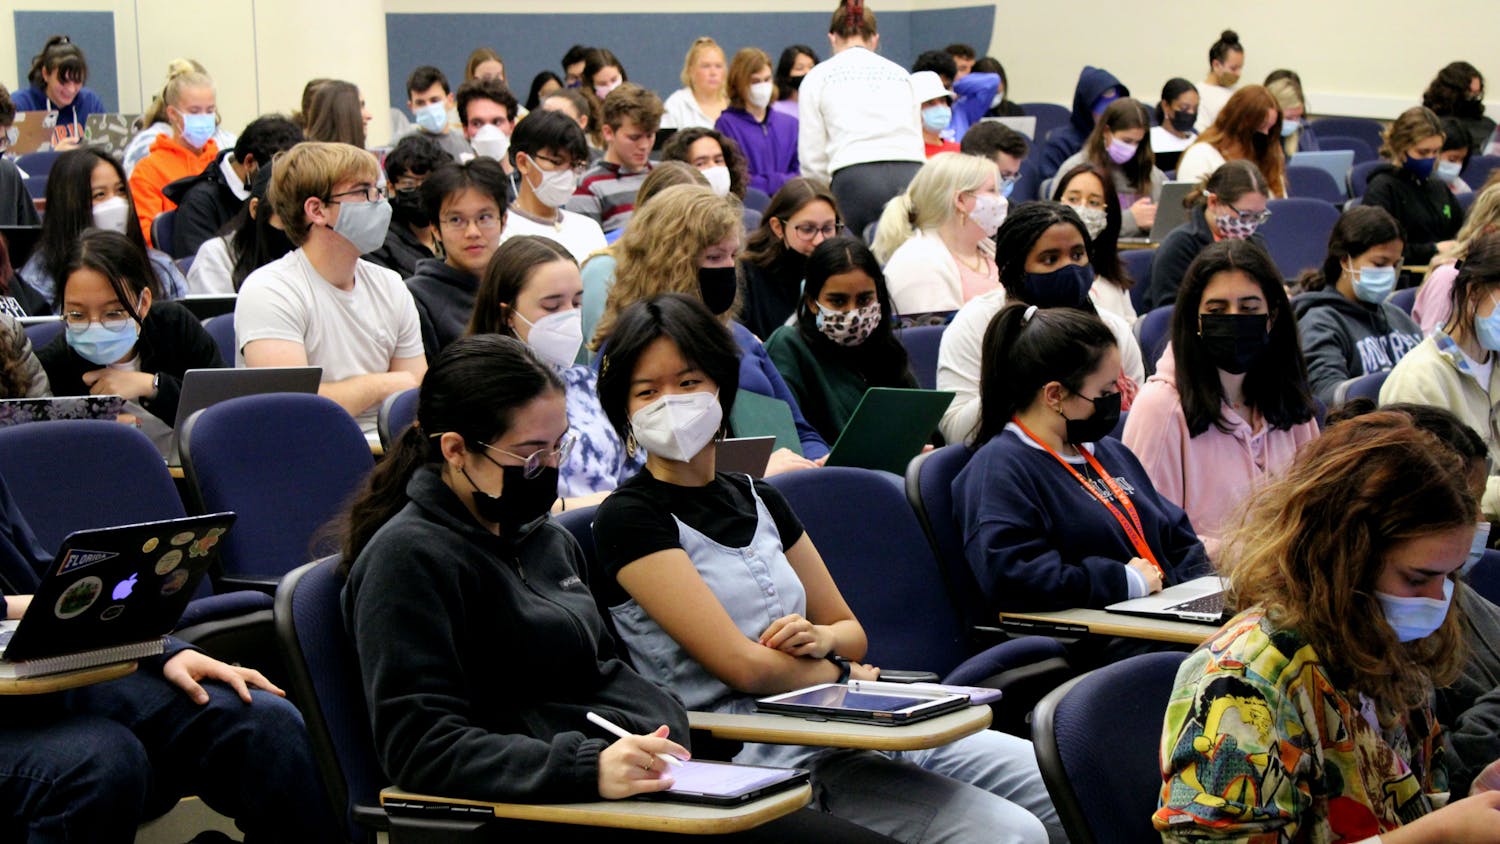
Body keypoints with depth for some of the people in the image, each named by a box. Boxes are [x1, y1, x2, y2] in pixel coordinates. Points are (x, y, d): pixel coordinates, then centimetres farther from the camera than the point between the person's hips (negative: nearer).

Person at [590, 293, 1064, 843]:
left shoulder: (758, 501, 17)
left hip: (847, 726, 8)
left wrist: (822, 639, -3)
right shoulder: (629, 519, -6)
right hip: (758, 758, -8)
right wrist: (843, 672, 2)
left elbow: (852, 632, 20)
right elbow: (743, 665, -13)